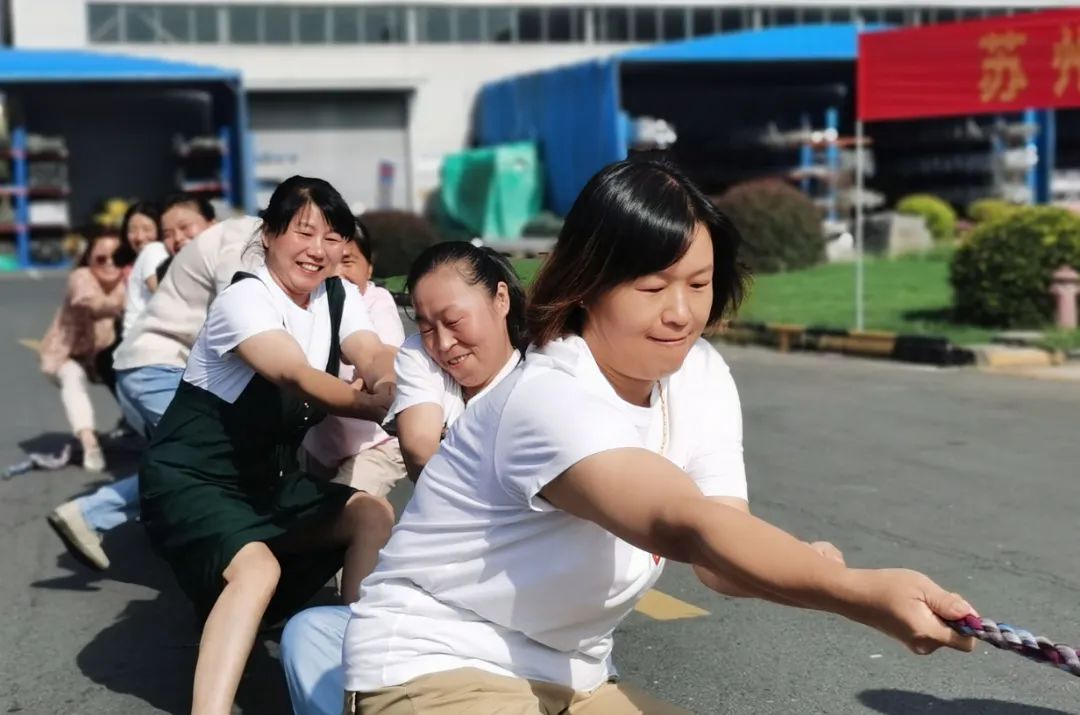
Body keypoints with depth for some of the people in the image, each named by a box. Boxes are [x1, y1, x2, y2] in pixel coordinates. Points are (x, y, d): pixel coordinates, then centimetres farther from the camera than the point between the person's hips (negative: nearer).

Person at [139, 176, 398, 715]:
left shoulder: (340, 296, 3)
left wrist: (391, 384, -41)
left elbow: (376, 357, -16)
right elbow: (296, 375, -35)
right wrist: (378, 405, -50)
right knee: (256, 568, -31)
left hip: (270, 476, 7)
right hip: (192, 478, -7)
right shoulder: (244, 299, -18)